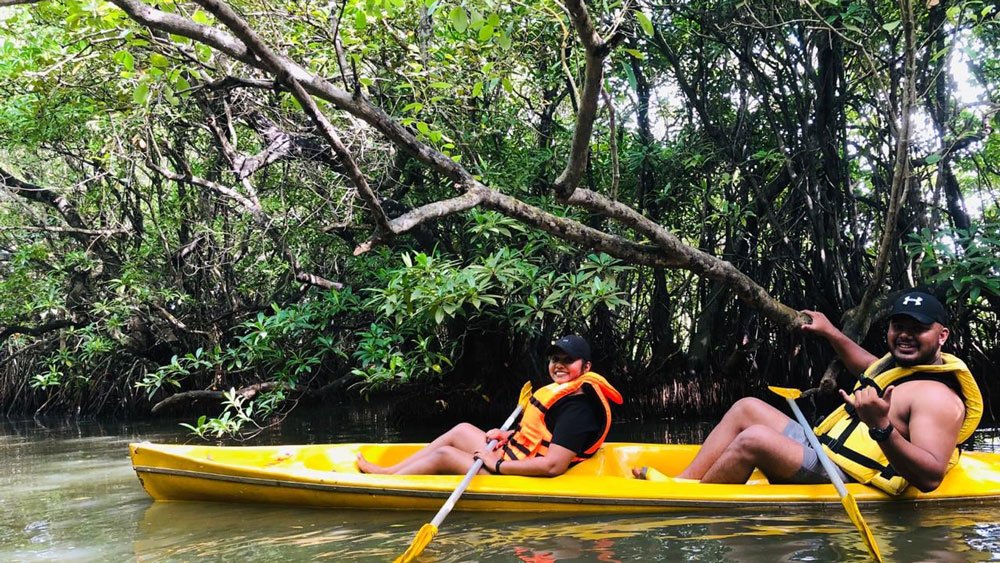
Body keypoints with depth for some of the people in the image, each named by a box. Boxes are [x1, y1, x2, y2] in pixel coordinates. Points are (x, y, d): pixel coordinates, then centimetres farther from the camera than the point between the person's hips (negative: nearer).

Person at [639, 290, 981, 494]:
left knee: (754, 438, -28)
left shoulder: (937, 396, -16)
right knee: (747, 408, 11)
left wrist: (882, 428, -41)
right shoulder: (900, 364, 13)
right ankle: (681, 484, 0)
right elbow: (865, 366, 39)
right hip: (823, 453, 11)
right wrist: (831, 333, 38)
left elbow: (930, 477, -29)